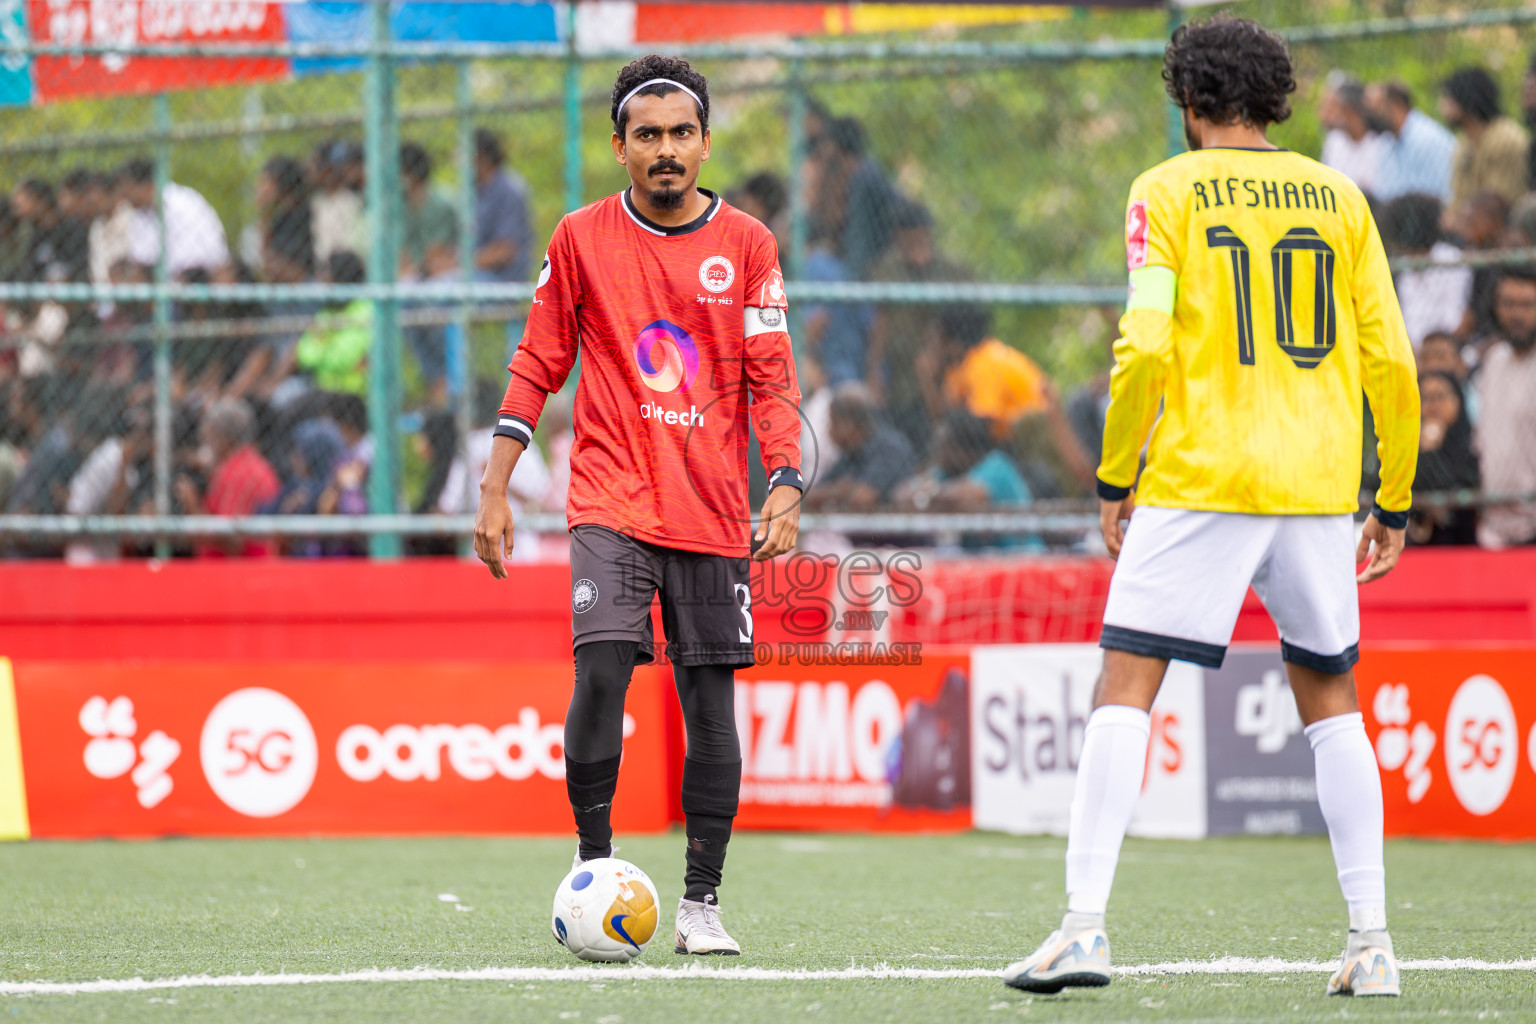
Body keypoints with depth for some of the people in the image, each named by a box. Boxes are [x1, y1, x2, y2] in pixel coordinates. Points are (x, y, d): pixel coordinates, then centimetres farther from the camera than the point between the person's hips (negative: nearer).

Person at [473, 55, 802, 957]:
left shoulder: (747, 245, 5)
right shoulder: (582, 239, 4)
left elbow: (771, 378, 4)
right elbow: (538, 368, 9)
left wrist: (786, 489, -9)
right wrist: (495, 491, 4)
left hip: (714, 512, 1)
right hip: (613, 501, -1)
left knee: (711, 703, 1)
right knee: (602, 670, -19)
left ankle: (702, 901, 9)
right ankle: (595, 868, -7)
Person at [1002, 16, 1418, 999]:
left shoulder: (1169, 191, 0)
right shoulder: (1338, 196, 10)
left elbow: (1144, 346, -10)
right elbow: (1391, 360, 8)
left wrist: (1115, 478, 0)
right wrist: (1395, 503, 15)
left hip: (1200, 478, -4)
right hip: (1319, 488, 4)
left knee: (1125, 688, -1)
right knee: (1330, 698, 15)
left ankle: (1086, 925, -12)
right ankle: (1372, 943, 9)